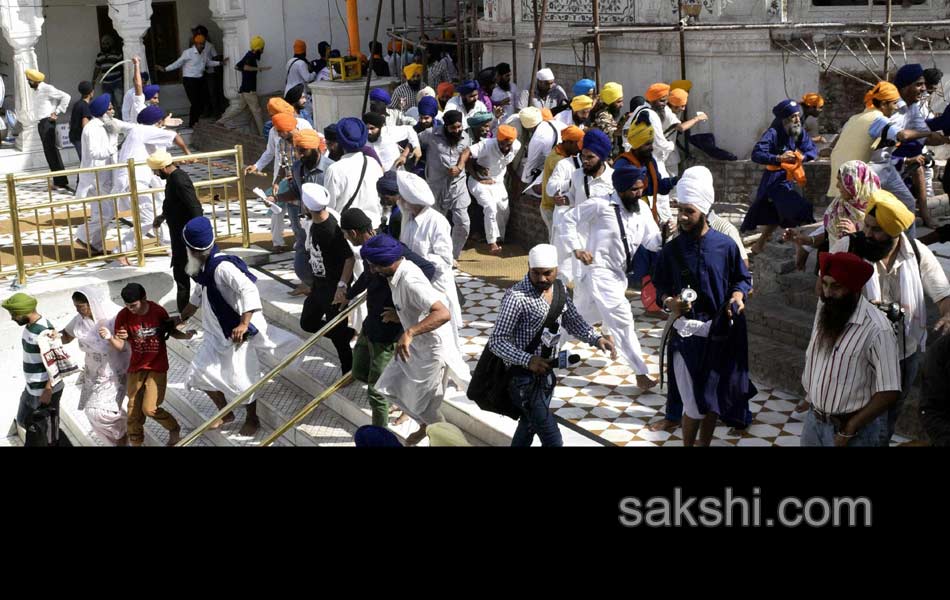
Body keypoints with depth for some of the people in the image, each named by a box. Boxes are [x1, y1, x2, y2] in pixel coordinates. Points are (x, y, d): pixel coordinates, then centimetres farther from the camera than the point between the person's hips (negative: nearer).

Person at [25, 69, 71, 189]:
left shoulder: (47, 89, -11)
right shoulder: (38, 90, 17)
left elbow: (66, 97, -17)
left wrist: (57, 113, -15)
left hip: (47, 122, -10)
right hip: (41, 123, 10)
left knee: (51, 151, -12)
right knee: (49, 152, 9)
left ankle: (61, 181, -12)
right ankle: (59, 181, 12)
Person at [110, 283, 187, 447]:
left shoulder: (158, 312, -13)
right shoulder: (123, 316, -12)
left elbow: (171, 331, 5)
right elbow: (120, 347, -10)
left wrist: (185, 335, -16)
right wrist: (110, 338, -31)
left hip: (157, 367, -2)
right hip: (136, 368, 3)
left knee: (149, 408, -11)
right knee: (134, 410, 7)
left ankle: (174, 430, 15)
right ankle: (135, 442, 27)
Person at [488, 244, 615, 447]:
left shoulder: (559, 288, 2)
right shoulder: (517, 297, -22)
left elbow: (572, 320, 14)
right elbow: (497, 342, -21)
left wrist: (596, 339, -3)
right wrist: (528, 360, -33)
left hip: (546, 374, 8)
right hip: (524, 378, -8)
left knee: (529, 426, 25)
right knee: (553, 440, -8)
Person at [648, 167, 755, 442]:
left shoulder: (725, 245, -5)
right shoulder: (671, 250, -5)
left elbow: (743, 278, 7)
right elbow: (660, 286, 5)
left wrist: (738, 296, -12)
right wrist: (668, 302, -16)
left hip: (720, 332, 1)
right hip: (687, 332, -1)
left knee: (713, 397, 11)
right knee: (694, 402, -1)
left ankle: (705, 443, 29)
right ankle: (688, 443, 18)